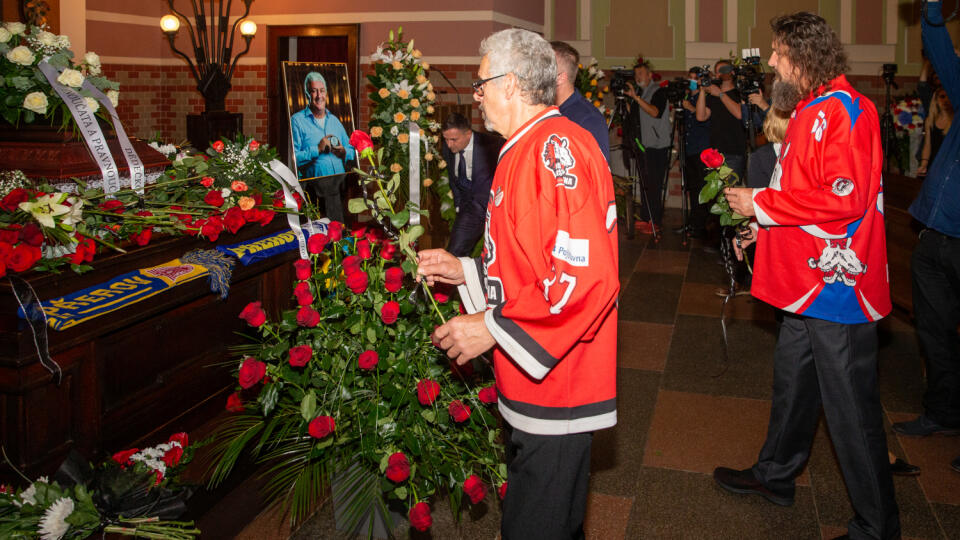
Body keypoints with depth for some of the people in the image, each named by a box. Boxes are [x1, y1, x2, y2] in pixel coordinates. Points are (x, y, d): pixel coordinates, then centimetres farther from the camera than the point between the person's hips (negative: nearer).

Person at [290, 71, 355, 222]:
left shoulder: (334, 120, 21)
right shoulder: (297, 121, 3)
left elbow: (352, 151, 21)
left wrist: (344, 152, 0)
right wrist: (317, 149, -13)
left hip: (340, 185, 5)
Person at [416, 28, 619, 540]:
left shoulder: (555, 147, -19)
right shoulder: (525, 151, 16)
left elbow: (584, 277, -28)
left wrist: (492, 325, -21)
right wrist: (465, 272, 15)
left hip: (556, 398, -10)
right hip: (536, 384, 10)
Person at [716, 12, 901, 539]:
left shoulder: (842, 110, -17)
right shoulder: (808, 110, 15)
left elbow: (844, 199, -25)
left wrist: (762, 203, -17)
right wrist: (765, 225, 15)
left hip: (837, 284, -10)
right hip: (807, 280, 10)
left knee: (851, 408, 0)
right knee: (793, 384, 22)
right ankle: (775, 475, 40)